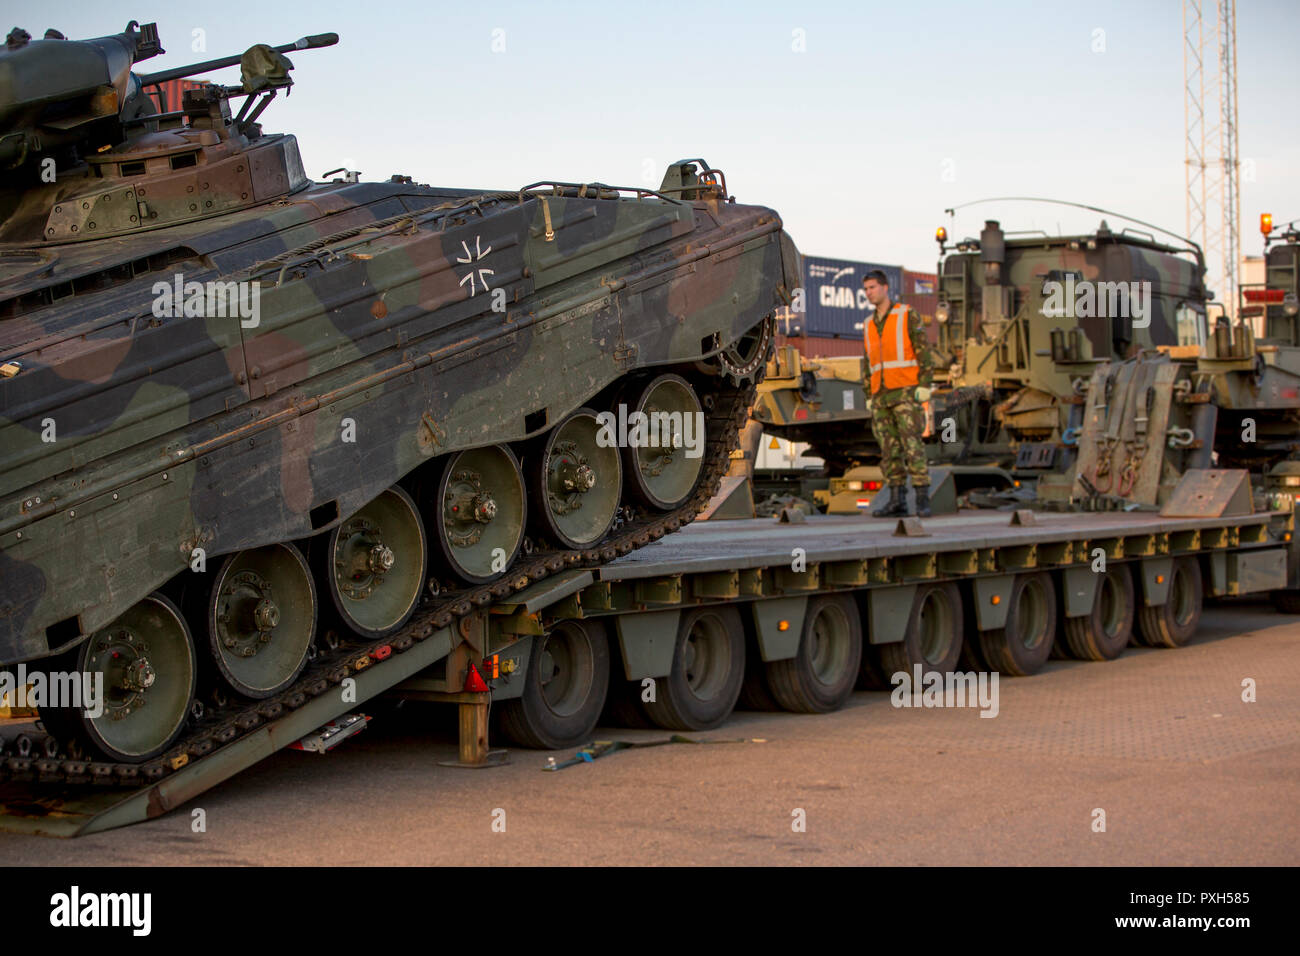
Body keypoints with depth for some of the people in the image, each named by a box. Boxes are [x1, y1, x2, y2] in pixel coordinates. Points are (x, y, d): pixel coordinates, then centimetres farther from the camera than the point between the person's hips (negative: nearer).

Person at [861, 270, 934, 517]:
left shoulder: (907, 316, -1)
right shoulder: (868, 326, 17)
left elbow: (924, 351, -6)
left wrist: (924, 386, -15)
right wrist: (870, 398, 14)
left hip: (906, 392, -6)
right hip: (882, 395, 6)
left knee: (912, 445, -12)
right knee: (889, 449, 1)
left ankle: (923, 500, -12)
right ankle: (896, 501, 2)